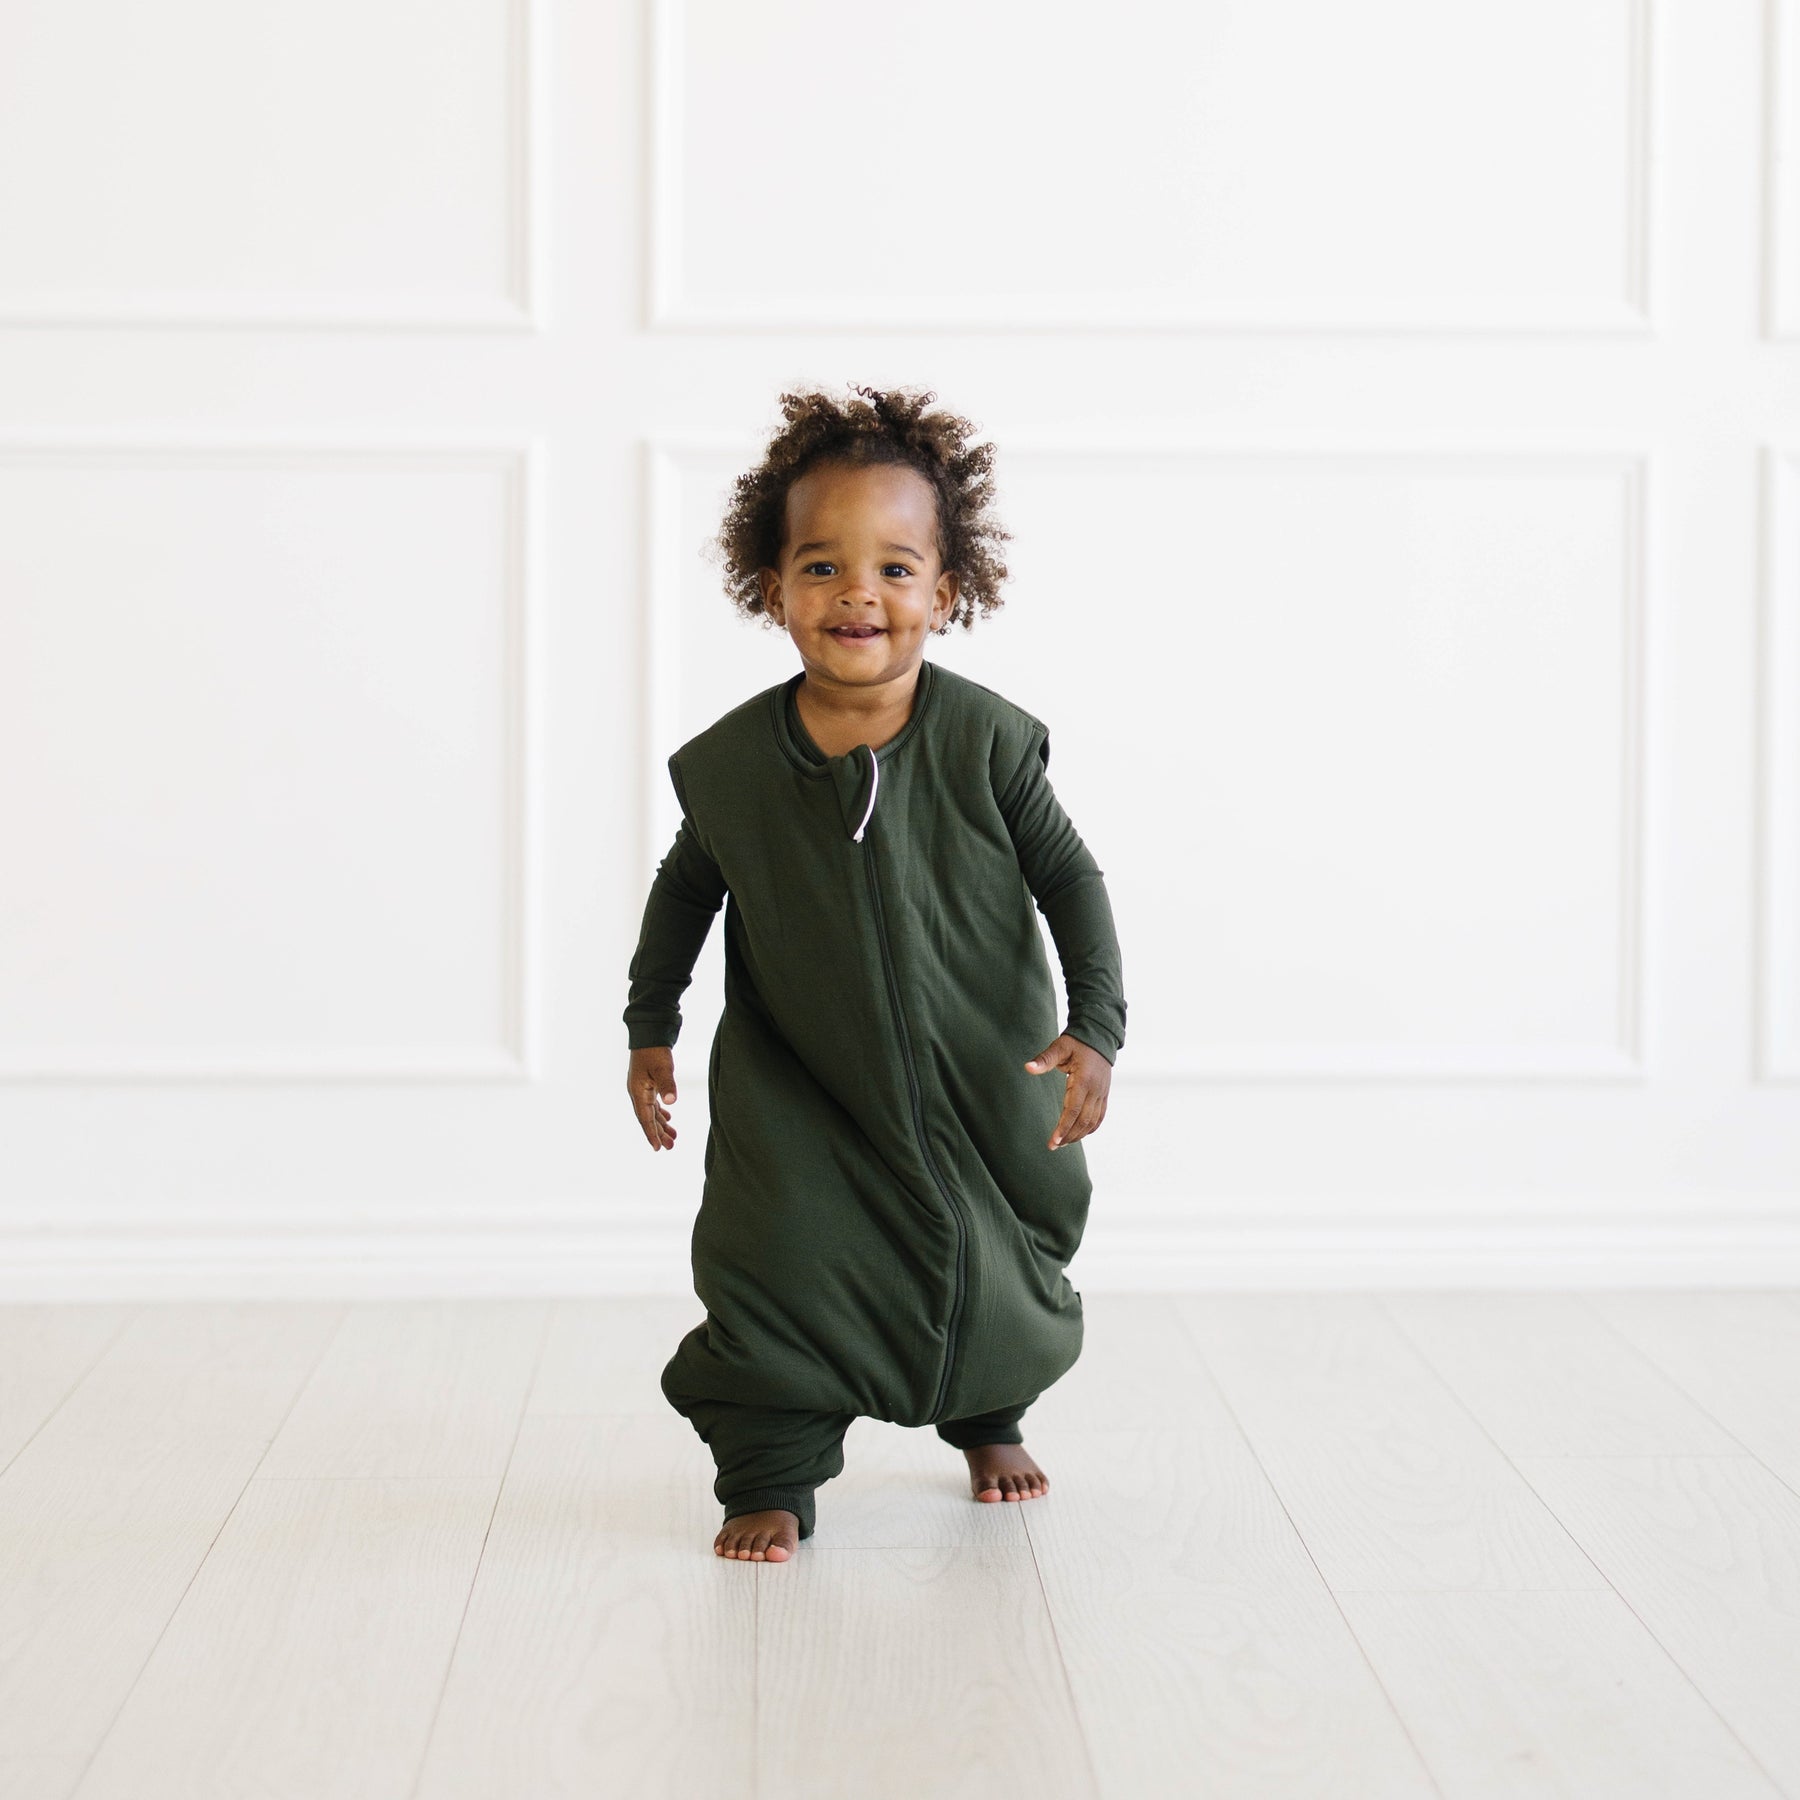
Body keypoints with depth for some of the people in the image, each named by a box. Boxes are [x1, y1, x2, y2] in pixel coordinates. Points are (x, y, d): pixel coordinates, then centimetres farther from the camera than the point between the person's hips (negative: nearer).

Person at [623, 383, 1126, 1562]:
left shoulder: (987, 740, -18)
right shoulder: (730, 762, -14)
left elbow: (1069, 877, -8)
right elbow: (688, 887, 4)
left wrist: (1096, 1028, -15)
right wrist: (650, 1031, 7)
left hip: (984, 1077, 1)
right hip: (799, 1081, 0)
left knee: (1006, 1273, 15)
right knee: (777, 1253, -16)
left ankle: (989, 1419, 46)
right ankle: (771, 1473, 4)